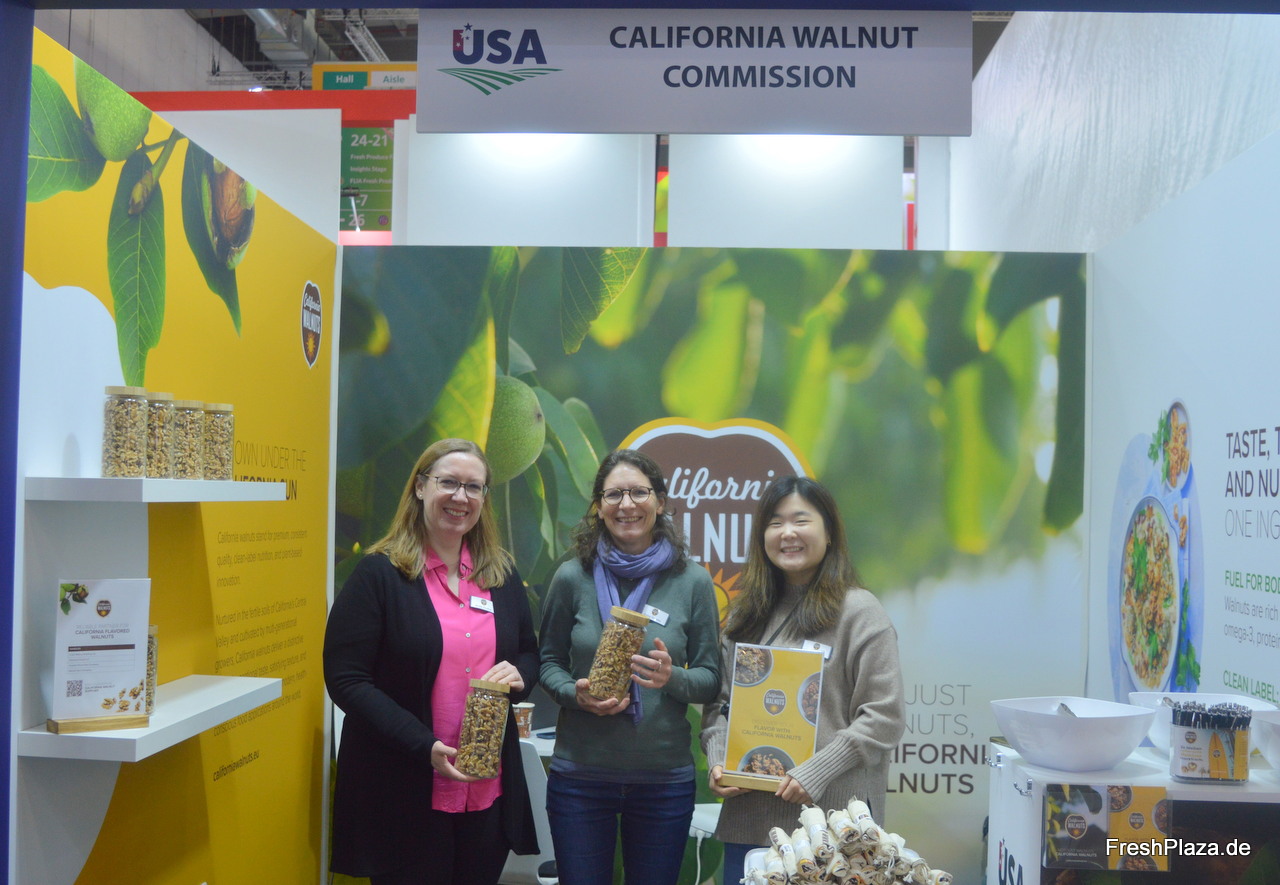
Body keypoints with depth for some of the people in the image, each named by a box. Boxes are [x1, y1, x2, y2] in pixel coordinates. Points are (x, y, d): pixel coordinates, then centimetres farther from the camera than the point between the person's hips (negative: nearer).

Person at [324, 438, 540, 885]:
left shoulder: (501, 574, 8)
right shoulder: (379, 574, -8)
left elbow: (530, 653, 18)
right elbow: (345, 679, -12)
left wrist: (518, 675, -7)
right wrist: (424, 746, -21)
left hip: (489, 792, 5)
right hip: (404, 797, -5)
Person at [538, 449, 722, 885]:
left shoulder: (692, 580, -3)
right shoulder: (572, 577, -3)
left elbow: (711, 678, 1)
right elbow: (548, 661, 6)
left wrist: (673, 678, -20)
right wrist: (575, 693, -14)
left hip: (665, 779, 0)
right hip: (580, 775, 0)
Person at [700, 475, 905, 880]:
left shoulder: (858, 611, -5)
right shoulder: (746, 611, 12)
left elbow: (884, 717, -10)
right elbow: (719, 701, 15)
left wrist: (816, 772, -17)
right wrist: (717, 762, -2)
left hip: (828, 813, -4)